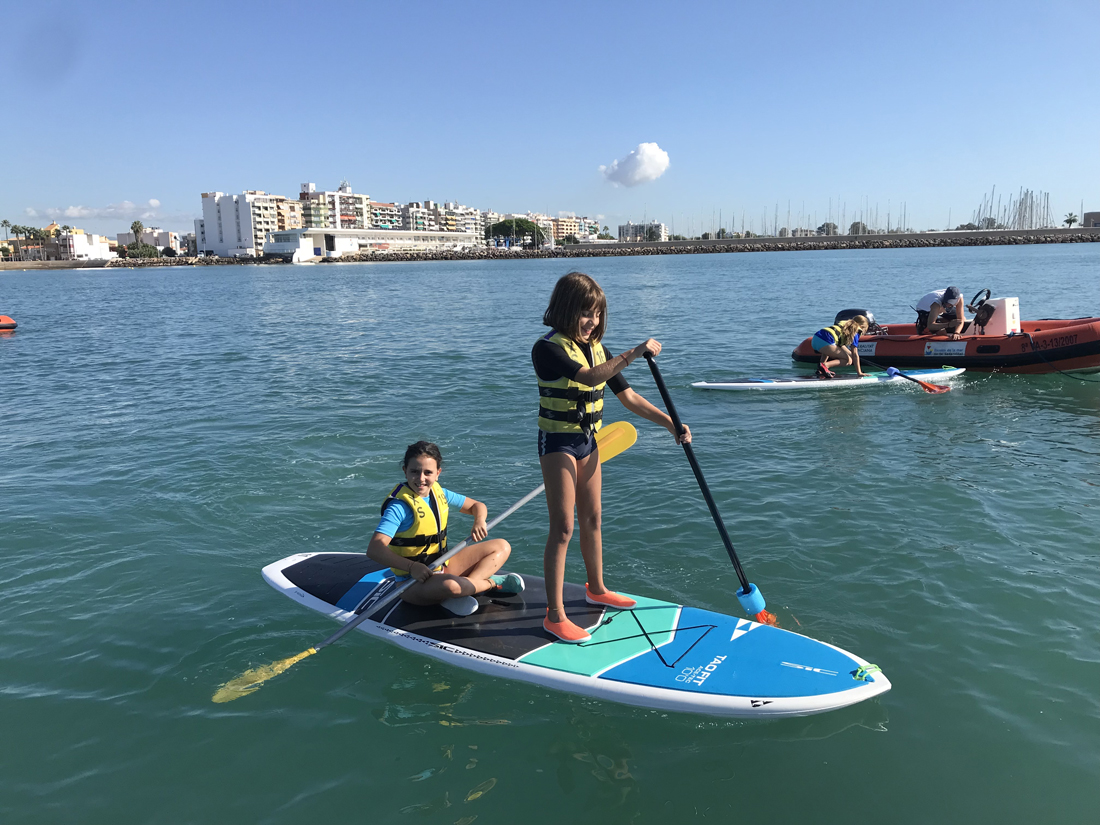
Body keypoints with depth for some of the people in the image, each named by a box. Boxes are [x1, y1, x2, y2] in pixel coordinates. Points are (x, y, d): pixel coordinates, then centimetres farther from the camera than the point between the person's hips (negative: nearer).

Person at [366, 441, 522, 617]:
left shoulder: (438, 493, 2)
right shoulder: (399, 506, -20)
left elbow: (476, 505, 13)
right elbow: (374, 548, -30)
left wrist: (479, 521, -11)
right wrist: (411, 566, -40)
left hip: (442, 566, 8)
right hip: (413, 583, -8)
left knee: (501, 546, 6)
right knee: (450, 586, -41)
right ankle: (492, 582, -8)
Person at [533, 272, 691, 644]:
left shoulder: (596, 349, 5)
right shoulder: (547, 348, -19)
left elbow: (628, 396, 4)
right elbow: (589, 377, -36)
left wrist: (671, 423, -3)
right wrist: (634, 353, -40)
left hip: (588, 442, 7)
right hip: (558, 443, -7)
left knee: (592, 519, 18)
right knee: (562, 527, -7)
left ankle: (596, 588, 37)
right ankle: (555, 615, 1)